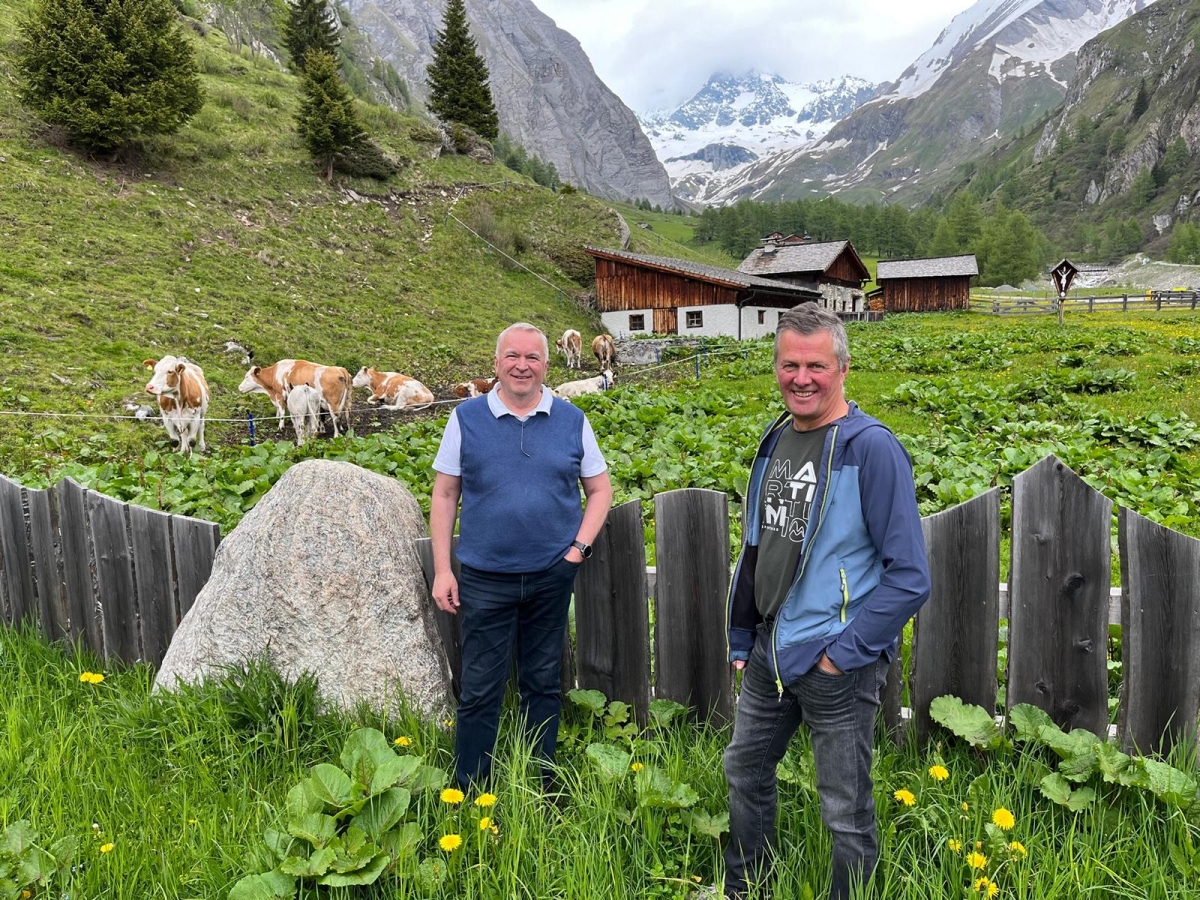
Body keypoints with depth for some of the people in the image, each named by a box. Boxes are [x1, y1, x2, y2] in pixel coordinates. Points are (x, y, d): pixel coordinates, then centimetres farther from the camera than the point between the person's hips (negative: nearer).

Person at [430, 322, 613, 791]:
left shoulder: (571, 420, 3)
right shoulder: (466, 418, 0)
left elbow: (600, 489, 10)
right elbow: (444, 495, 2)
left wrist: (580, 547, -3)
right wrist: (442, 570, -3)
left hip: (552, 577, 2)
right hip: (485, 579, -1)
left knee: (543, 685, 14)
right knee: (479, 691, 4)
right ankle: (468, 792, 19)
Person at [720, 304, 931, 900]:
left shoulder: (871, 447, -16)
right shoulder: (775, 440, 5)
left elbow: (909, 576, -17)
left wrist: (844, 652, -17)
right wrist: (741, 640, 14)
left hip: (836, 664, -7)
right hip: (768, 654, 8)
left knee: (845, 813, 8)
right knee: (744, 772, 23)